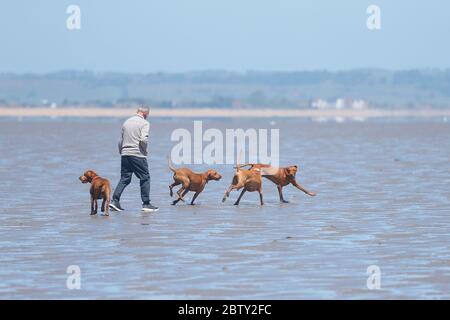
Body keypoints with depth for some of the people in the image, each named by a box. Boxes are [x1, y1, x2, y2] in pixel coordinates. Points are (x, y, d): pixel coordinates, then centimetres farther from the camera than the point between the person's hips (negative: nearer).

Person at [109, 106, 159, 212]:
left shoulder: (126, 122, 14)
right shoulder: (144, 123, -6)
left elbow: (120, 141, 16)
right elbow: (143, 139, -18)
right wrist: (144, 150, -2)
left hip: (125, 155, 6)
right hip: (137, 155, -6)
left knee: (124, 179, 9)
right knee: (145, 178, 4)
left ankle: (115, 201, -3)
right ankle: (146, 204, 5)